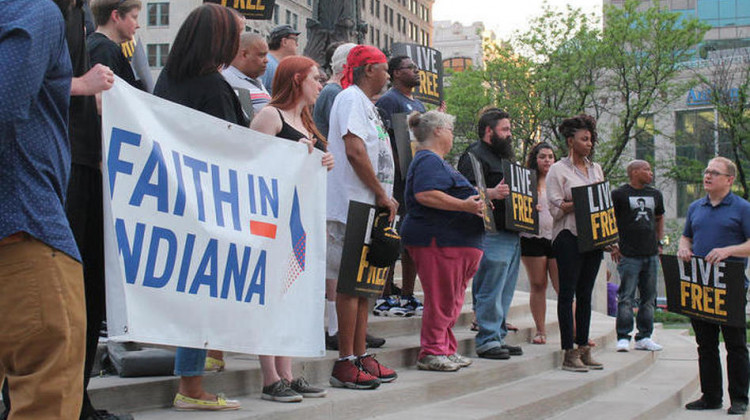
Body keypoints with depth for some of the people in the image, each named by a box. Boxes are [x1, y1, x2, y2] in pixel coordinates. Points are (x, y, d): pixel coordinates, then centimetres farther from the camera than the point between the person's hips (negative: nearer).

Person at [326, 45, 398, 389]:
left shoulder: (364, 103, 22)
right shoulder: (351, 98, -8)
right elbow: (354, 151, -19)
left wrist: (384, 198, 13)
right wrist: (382, 195, -14)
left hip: (368, 206, 10)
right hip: (352, 205, -10)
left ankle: (360, 355, 16)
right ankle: (345, 364, -6)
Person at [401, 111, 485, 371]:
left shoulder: (435, 161, 24)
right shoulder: (429, 160, -11)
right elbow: (425, 195, -26)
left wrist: (475, 202, 27)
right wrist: (464, 205, -26)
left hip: (453, 240, 11)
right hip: (438, 240, -11)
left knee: (452, 299, 13)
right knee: (441, 298, -9)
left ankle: (446, 350, 19)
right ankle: (432, 353, -4)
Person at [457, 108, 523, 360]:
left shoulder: (502, 157, 25)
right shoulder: (475, 156, -8)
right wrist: (491, 193, -34)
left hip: (512, 234, 10)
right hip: (492, 236, -10)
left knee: (505, 292, 12)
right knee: (490, 291, -9)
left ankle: (498, 337, 18)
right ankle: (487, 341, -5)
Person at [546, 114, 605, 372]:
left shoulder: (596, 168, 17)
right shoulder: (558, 169, -1)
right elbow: (556, 207, -8)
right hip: (569, 237, -6)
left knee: (585, 293, 8)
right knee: (568, 292, -5)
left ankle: (584, 349, 12)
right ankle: (569, 353, -4)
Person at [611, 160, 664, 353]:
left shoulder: (655, 194, 15)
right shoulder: (619, 194, -3)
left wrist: (659, 243, 18)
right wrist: (613, 245, -5)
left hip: (651, 255, 6)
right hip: (628, 255, -6)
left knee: (648, 298, 8)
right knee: (626, 297, -7)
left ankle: (644, 337, 15)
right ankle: (623, 337, -3)